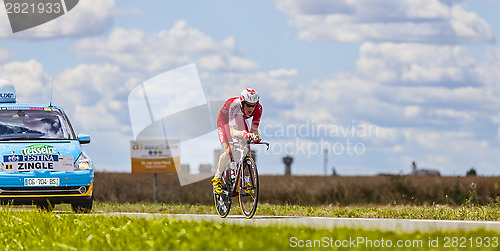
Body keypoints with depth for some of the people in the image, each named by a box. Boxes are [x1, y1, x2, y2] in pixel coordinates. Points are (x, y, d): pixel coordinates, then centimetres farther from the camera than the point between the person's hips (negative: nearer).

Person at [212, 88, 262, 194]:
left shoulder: (258, 109, -30)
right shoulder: (234, 106, -42)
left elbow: (254, 129, -23)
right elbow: (233, 132, -50)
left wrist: (256, 136, -47)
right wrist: (246, 134, -69)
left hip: (241, 121, 4)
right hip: (225, 122, -4)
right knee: (229, 151, -22)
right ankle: (217, 179, -3)